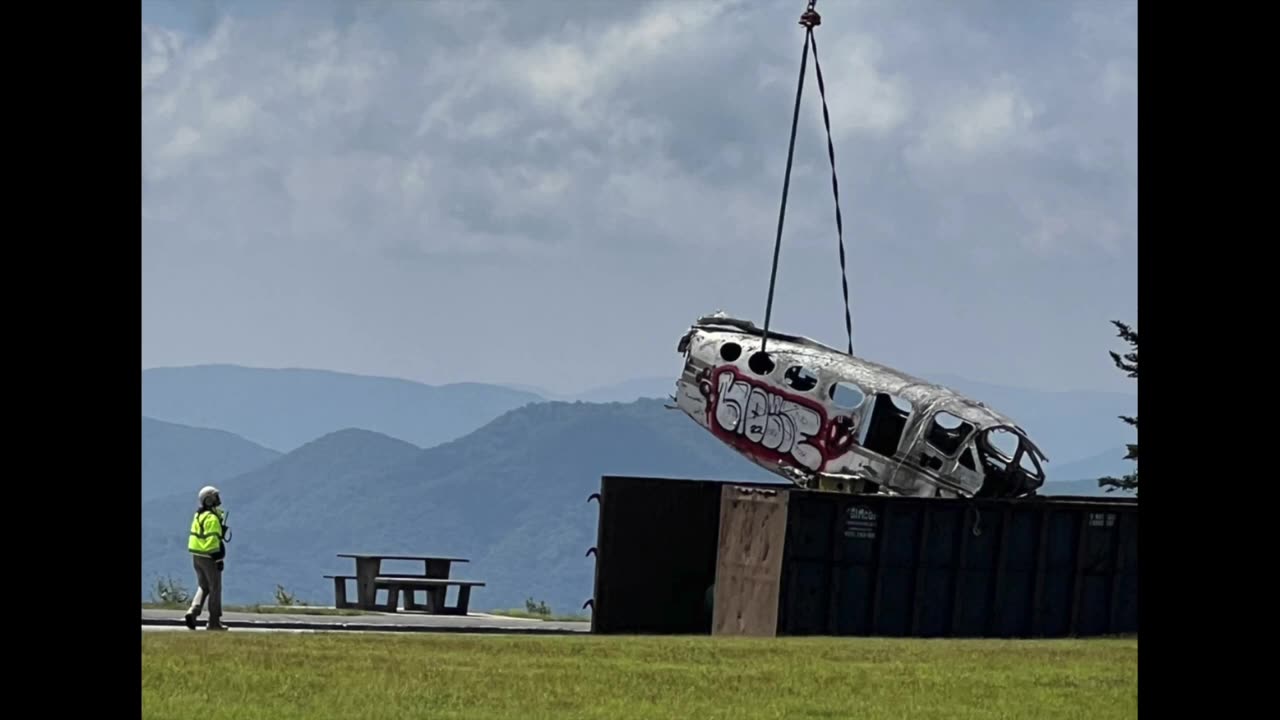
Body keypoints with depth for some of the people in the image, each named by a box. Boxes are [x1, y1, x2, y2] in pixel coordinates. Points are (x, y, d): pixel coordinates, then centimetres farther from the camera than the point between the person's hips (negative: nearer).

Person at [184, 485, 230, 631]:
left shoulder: (198, 516, 11)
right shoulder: (212, 518, -17)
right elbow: (213, 539, -22)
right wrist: (218, 559, -19)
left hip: (196, 555, 8)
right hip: (209, 557, -8)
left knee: (203, 587, 17)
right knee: (215, 588, 3)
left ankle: (193, 612, -3)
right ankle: (214, 622, 7)